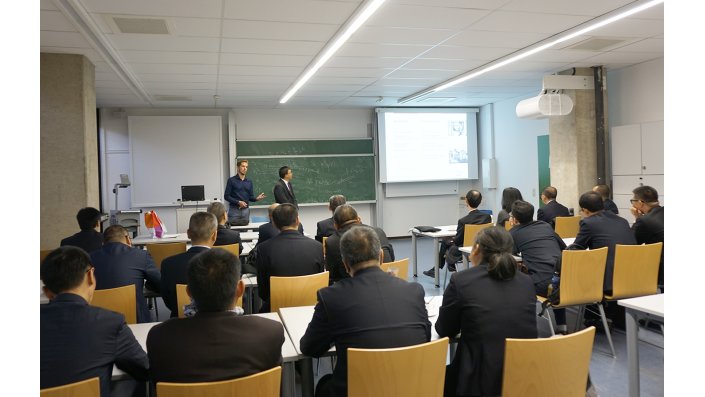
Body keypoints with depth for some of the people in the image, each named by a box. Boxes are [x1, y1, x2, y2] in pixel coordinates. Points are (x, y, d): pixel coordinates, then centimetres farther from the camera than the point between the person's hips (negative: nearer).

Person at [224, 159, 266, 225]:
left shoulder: (249, 182, 13)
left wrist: (257, 198, -10)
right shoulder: (231, 180, 0)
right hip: (234, 210, -4)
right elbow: (227, 196, -4)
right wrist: (238, 202, -16)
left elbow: (251, 197, 13)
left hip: (246, 210, 4)